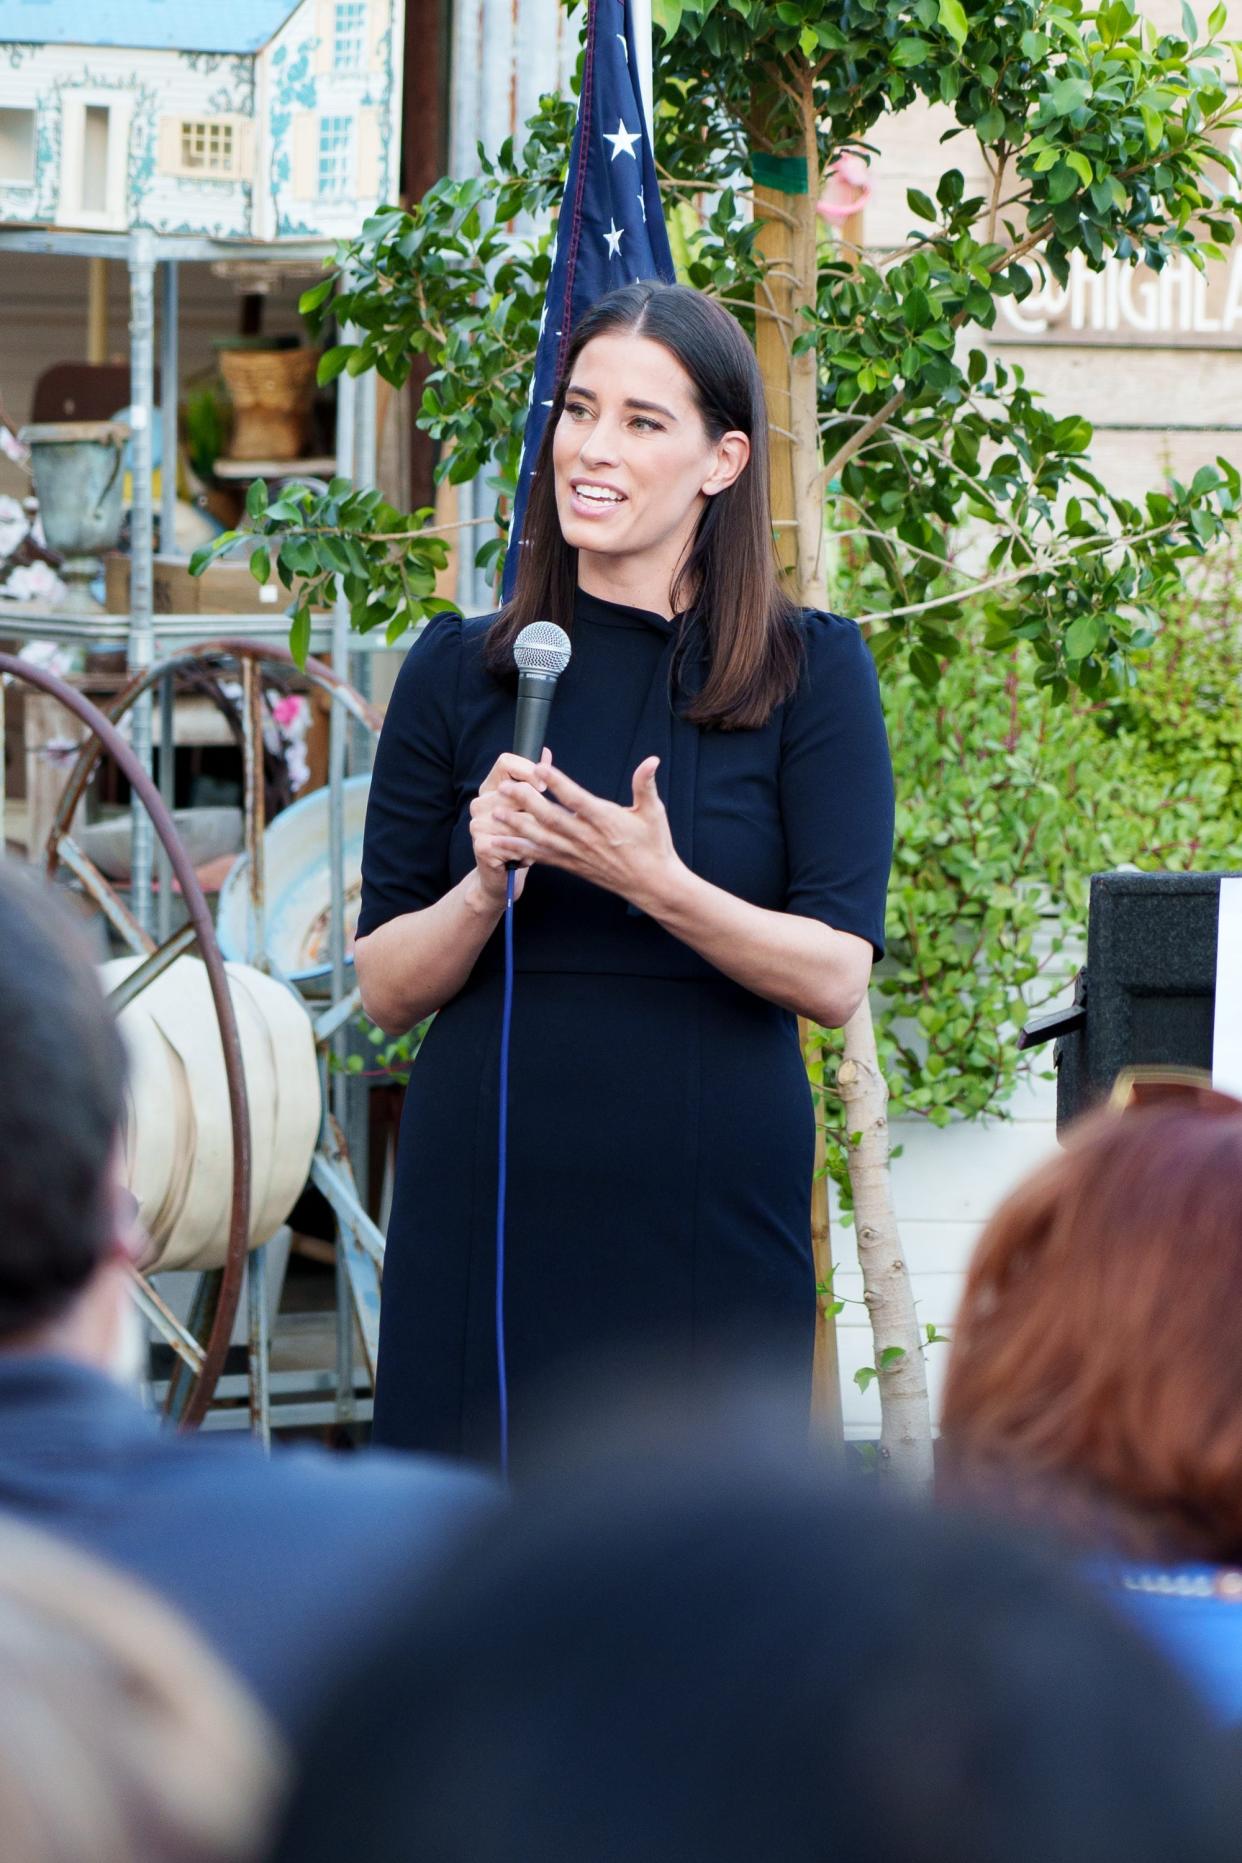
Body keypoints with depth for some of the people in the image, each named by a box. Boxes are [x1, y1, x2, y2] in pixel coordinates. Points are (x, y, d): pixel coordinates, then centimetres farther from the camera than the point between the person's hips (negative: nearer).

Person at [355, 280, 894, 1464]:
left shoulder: (811, 672, 1)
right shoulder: (459, 670, 7)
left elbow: (837, 976, -6)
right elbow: (384, 988, 6)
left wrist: (656, 884, -21)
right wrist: (487, 888, -14)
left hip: (712, 1212, -1)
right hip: (487, 1202, 1)